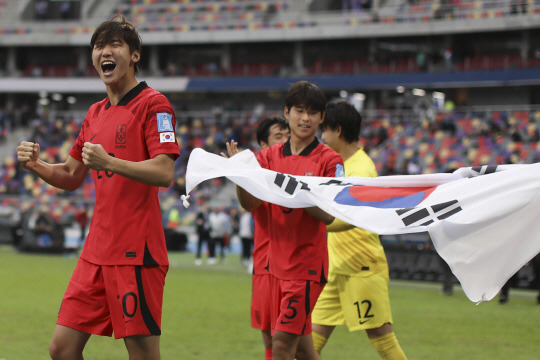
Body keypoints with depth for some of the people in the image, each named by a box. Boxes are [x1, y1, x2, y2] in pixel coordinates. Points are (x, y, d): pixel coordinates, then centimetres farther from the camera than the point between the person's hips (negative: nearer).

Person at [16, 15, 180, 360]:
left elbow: (165, 173, -16)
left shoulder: (153, 104, -6)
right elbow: (71, 176, 24)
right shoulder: (96, 113, 18)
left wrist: (109, 162, -26)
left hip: (136, 252, -8)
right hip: (97, 251, 8)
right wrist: (36, 165, 5)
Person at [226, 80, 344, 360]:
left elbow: (328, 215, -15)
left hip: (307, 263, -5)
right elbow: (249, 204, -2)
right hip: (278, 261, 5)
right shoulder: (270, 156, 7)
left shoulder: (329, 160, -5)